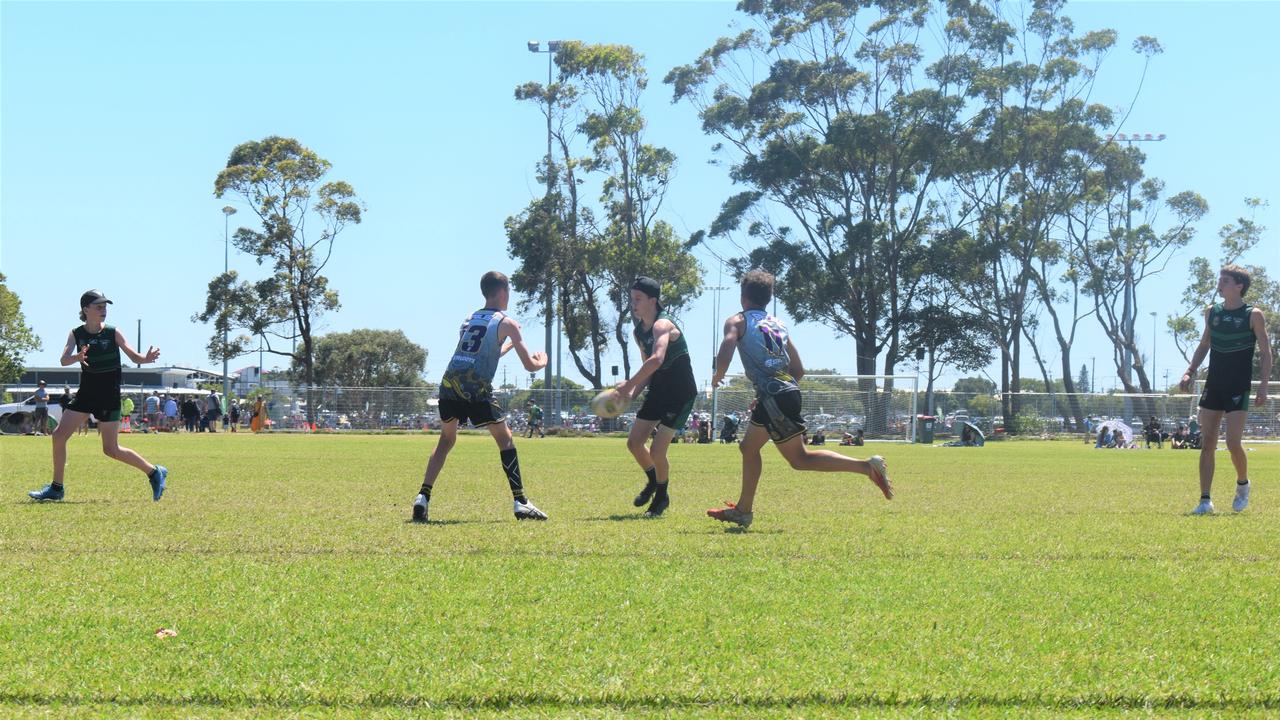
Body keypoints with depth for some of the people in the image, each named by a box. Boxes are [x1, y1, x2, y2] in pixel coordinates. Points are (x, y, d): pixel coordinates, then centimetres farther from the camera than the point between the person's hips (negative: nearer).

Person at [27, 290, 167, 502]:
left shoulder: (113, 333, -6)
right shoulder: (76, 334, -1)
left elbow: (134, 357, -6)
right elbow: (64, 360, -15)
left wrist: (147, 358, -29)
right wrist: (77, 357, -38)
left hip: (109, 395, -4)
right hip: (86, 393, 4)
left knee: (111, 449, -5)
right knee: (59, 435, -1)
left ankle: (154, 473, 11)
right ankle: (56, 488, 11)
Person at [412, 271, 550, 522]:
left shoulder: (468, 320, 26)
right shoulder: (506, 322, 8)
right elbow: (529, 365, 7)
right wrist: (541, 361, 30)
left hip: (449, 384, 5)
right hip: (476, 387, -5)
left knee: (446, 440, 20)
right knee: (505, 439, 7)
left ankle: (423, 497, 6)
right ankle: (520, 502, 0)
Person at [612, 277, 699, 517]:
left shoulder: (662, 325, -23)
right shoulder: (639, 332, 5)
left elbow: (656, 359, -41)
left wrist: (629, 384, -35)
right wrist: (633, 392, -3)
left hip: (680, 394, -8)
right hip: (658, 390, 8)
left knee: (657, 450, -11)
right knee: (634, 442, 6)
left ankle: (661, 496, 14)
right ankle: (653, 482, 33)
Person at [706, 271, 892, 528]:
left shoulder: (738, 321, 3)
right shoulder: (779, 325, 21)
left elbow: (724, 357, -15)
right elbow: (798, 370, 18)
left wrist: (717, 376, 7)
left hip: (774, 397, -8)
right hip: (788, 390, 8)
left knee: (799, 458, -3)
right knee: (749, 447, 19)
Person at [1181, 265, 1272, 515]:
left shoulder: (1253, 315, -5)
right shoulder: (1212, 313, 8)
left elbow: (1265, 352, -4)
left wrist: (1264, 384, -14)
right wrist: (1190, 371, 7)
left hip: (1239, 388, -5)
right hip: (1213, 386, 5)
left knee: (1233, 442, -12)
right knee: (1207, 443, -1)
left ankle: (1243, 483, 17)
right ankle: (1205, 500, 2)